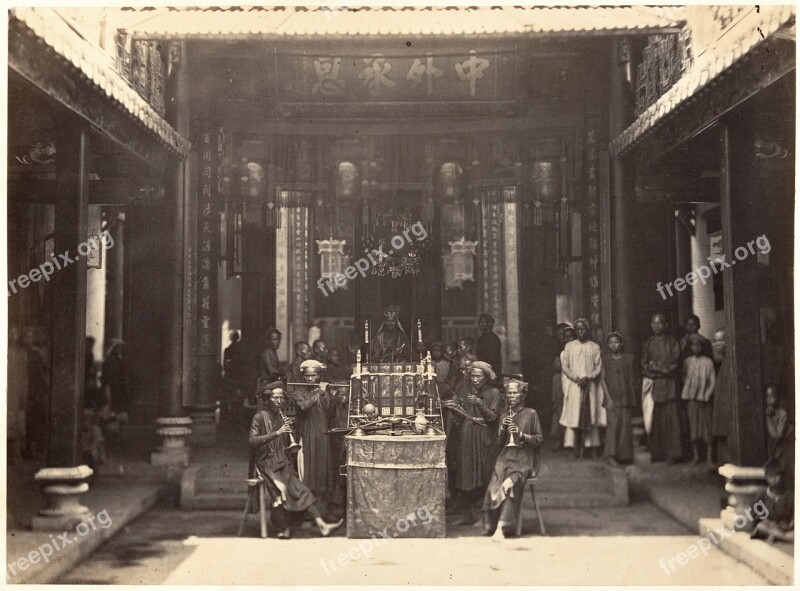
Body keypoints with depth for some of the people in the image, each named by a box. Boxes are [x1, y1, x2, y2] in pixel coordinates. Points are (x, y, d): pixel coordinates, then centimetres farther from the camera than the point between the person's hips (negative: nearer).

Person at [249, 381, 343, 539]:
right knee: (280, 489, -28)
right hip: (266, 465, -6)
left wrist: (289, 429, -4)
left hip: (283, 464, 6)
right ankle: (285, 529, -15)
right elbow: (252, 440, -19)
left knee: (302, 491, -11)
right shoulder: (260, 417, -3)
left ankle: (321, 525, -20)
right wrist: (277, 433, -24)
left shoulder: (282, 417, 16)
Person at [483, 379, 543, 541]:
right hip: (506, 457, 4)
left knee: (509, 485, -30)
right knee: (494, 487, -24)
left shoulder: (531, 414, 6)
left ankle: (500, 528, -32)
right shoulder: (505, 417, 20)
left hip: (524, 459, -4)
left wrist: (521, 434, -11)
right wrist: (503, 429, 0)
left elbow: (539, 439, 3)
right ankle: (490, 525, -19)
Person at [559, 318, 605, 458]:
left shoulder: (595, 347, 8)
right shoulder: (569, 346, 8)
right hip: (573, 386, 0)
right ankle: (577, 450, -5)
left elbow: (599, 367, 4)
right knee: (575, 416, -6)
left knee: (590, 415, -2)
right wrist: (576, 378, -10)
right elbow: (564, 366, 4)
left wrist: (588, 378, -13)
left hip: (590, 386, 0)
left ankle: (592, 448, 0)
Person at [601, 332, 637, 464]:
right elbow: (603, 379, 2)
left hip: (626, 397, 1)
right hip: (611, 397, -1)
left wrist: (633, 397, 3)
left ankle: (625, 455, 7)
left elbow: (633, 379, 9)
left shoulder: (629, 358, 5)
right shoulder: (605, 359, 5)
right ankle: (613, 453, -5)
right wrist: (608, 398, -6)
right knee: (613, 423, -10)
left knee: (625, 425, -1)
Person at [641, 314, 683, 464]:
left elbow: (674, 361, -2)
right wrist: (663, 367, -5)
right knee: (654, 419, -3)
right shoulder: (648, 343, 16)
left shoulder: (672, 341, 8)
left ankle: (672, 454, -7)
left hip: (668, 384, -2)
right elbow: (644, 365, 9)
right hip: (651, 384, 2)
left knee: (669, 418, -8)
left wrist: (654, 365, -3)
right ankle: (656, 454, 1)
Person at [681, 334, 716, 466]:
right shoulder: (687, 361, 8)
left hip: (704, 398, -2)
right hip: (691, 397, 2)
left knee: (706, 425, -4)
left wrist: (707, 395, -9)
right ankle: (695, 455, 10)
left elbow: (713, 381, 0)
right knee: (693, 425, 3)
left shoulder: (708, 362, 2)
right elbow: (683, 377, 13)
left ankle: (709, 456, 1)